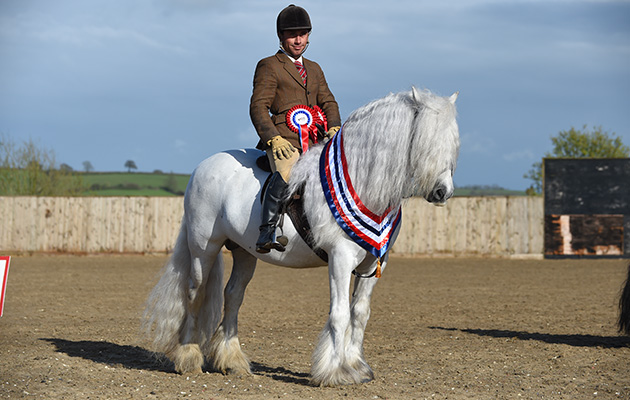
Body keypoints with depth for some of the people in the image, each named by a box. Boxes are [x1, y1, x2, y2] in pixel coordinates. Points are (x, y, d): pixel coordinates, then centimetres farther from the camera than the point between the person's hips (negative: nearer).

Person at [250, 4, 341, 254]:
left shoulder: (314, 69, 26)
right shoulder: (269, 67, 6)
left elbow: (328, 102, 22)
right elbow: (258, 107, -2)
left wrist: (334, 127, 0)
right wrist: (274, 138, -17)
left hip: (314, 140, 7)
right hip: (284, 140, -7)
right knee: (286, 173, -36)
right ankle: (267, 234, -35)